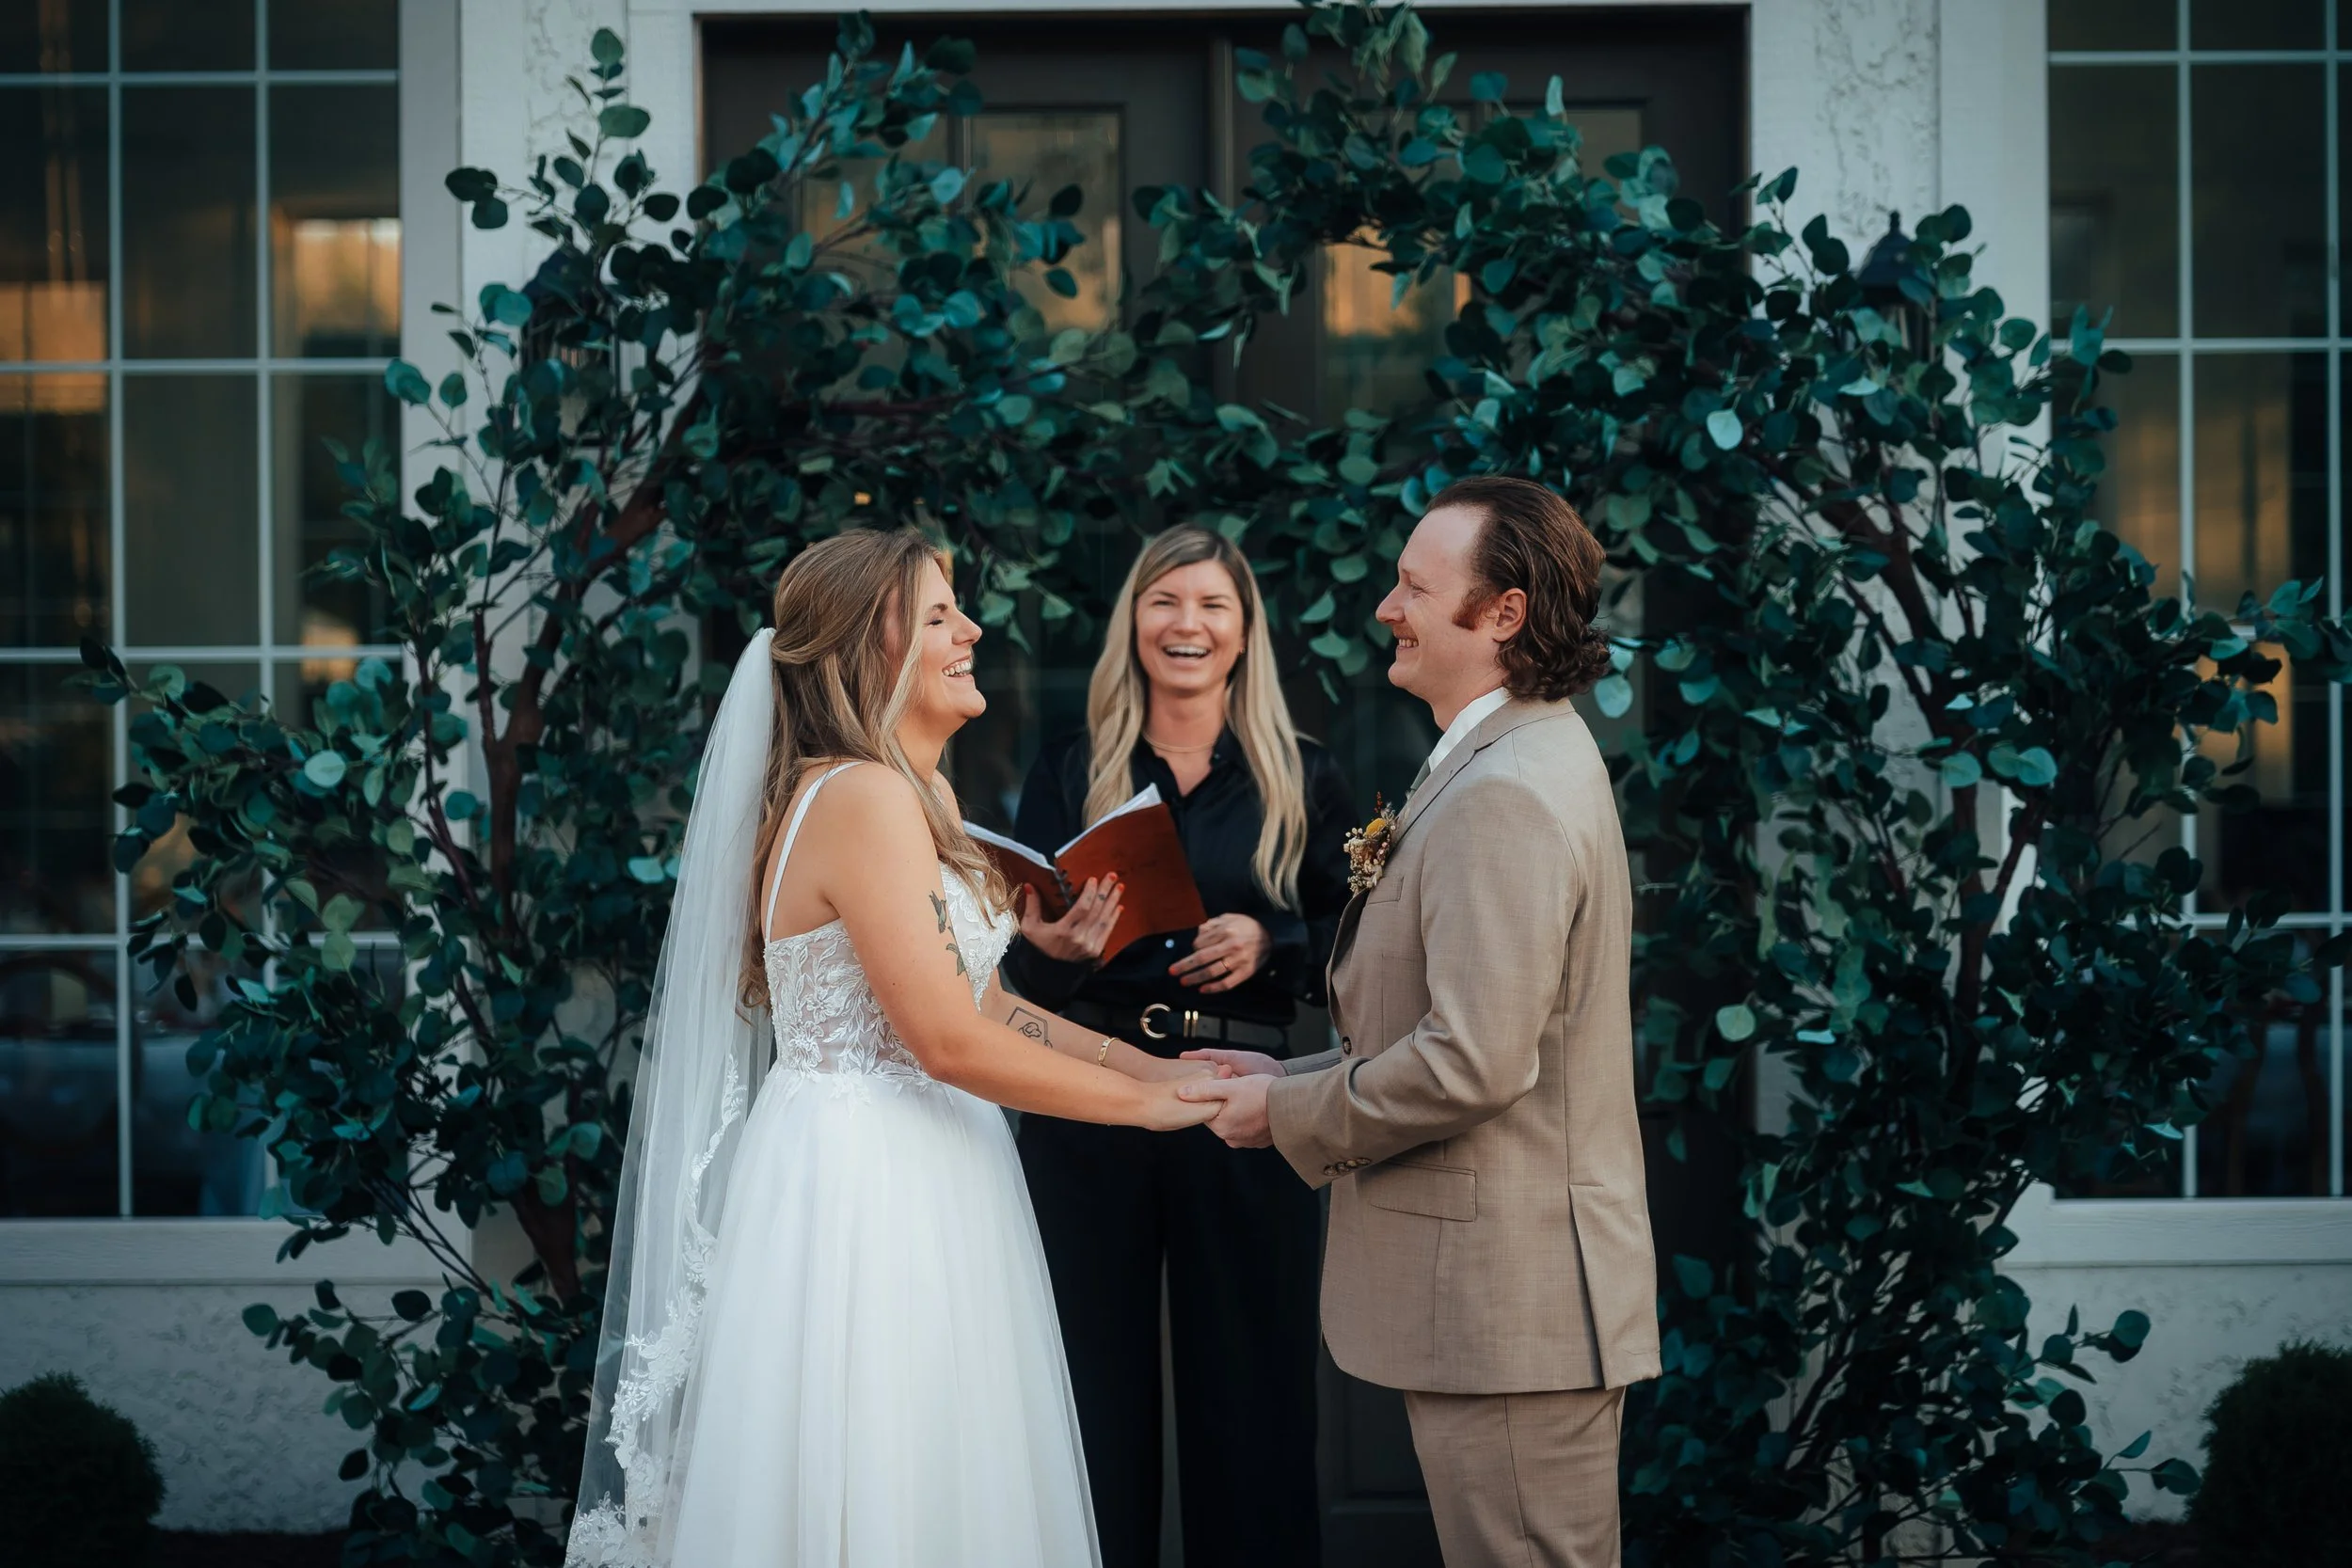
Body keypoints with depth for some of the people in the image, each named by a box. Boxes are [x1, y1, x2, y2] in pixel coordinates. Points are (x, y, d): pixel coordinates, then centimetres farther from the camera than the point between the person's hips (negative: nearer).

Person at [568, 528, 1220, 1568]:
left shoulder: (919, 797, 14)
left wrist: (1154, 1066, 6)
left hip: (907, 1176, 10)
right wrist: (1145, 1102, -12)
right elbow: (949, 1040, -21)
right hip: (866, 1183, -10)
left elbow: (981, 1000, 14)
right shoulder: (864, 797, -18)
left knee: (942, 1477, 13)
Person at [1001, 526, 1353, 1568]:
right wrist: (1051, 945, -17)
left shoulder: (1301, 781, 6)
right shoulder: (1068, 773, 8)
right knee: (1093, 1394, 4)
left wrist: (1269, 945, -12)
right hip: (1084, 1112, 0)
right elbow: (1018, 977, 4)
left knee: (1248, 1395, 3)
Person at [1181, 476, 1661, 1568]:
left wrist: (1290, 1113, -12)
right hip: (1507, 1286, 11)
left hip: (1509, 1299, -11)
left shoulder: (1504, 796, -20)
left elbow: (1475, 1060, -26)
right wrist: (1298, 1078, 12)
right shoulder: (1523, 759, 15)